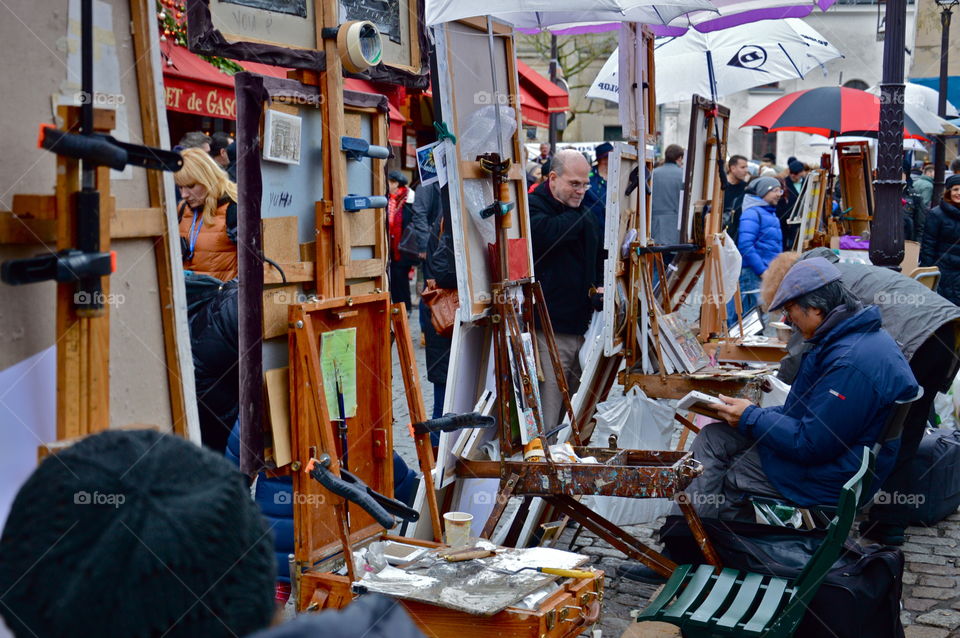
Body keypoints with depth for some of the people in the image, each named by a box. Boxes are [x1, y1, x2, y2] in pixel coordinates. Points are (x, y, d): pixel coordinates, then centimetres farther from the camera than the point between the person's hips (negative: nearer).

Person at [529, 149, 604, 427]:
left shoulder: (587, 215, 18)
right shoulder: (532, 207, -6)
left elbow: (597, 258, 31)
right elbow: (546, 232, -29)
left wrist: (600, 287, 10)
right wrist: (577, 217, -9)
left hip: (582, 328, 8)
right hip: (547, 330, -7)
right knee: (546, 424, -9)